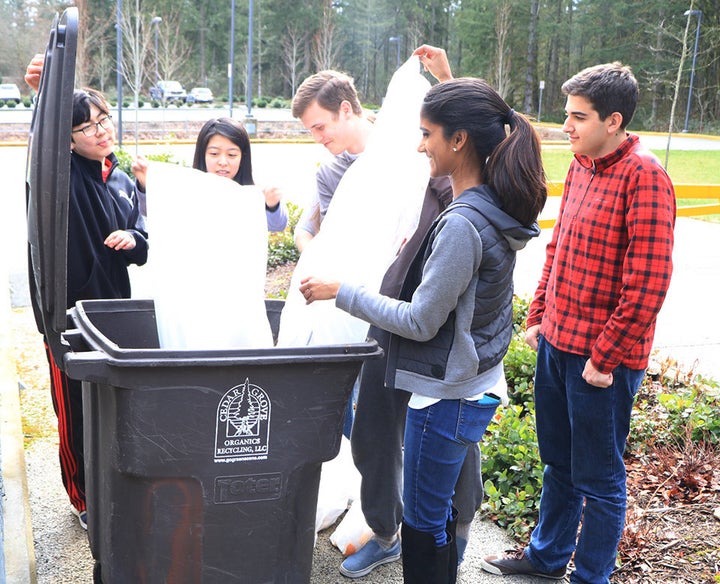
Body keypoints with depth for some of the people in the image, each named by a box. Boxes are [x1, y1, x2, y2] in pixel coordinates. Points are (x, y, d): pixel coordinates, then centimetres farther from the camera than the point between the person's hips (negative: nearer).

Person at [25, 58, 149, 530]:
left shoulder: (124, 185, 11)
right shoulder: (65, 173, -7)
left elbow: (143, 252, 13)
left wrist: (131, 239, -11)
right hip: (69, 307, -5)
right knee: (76, 410, 5)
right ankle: (84, 499, 24)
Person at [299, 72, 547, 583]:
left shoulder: (462, 224, -26)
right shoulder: (497, 206, 1)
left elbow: (420, 321, -21)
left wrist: (341, 292, -14)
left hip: (448, 396, -9)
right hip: (478, 384, 10)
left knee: (424, 524, 8)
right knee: (442, 513, 23)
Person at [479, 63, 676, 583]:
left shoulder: (643, 177, -18)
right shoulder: (581, 166, 9)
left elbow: (647, 284, -21)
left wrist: (604, 358, -18)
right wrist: (539, 317, 15)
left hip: (602, 359, -8)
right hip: (557, 342, 8)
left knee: (598, 479, 8)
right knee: (558, 462, 23)